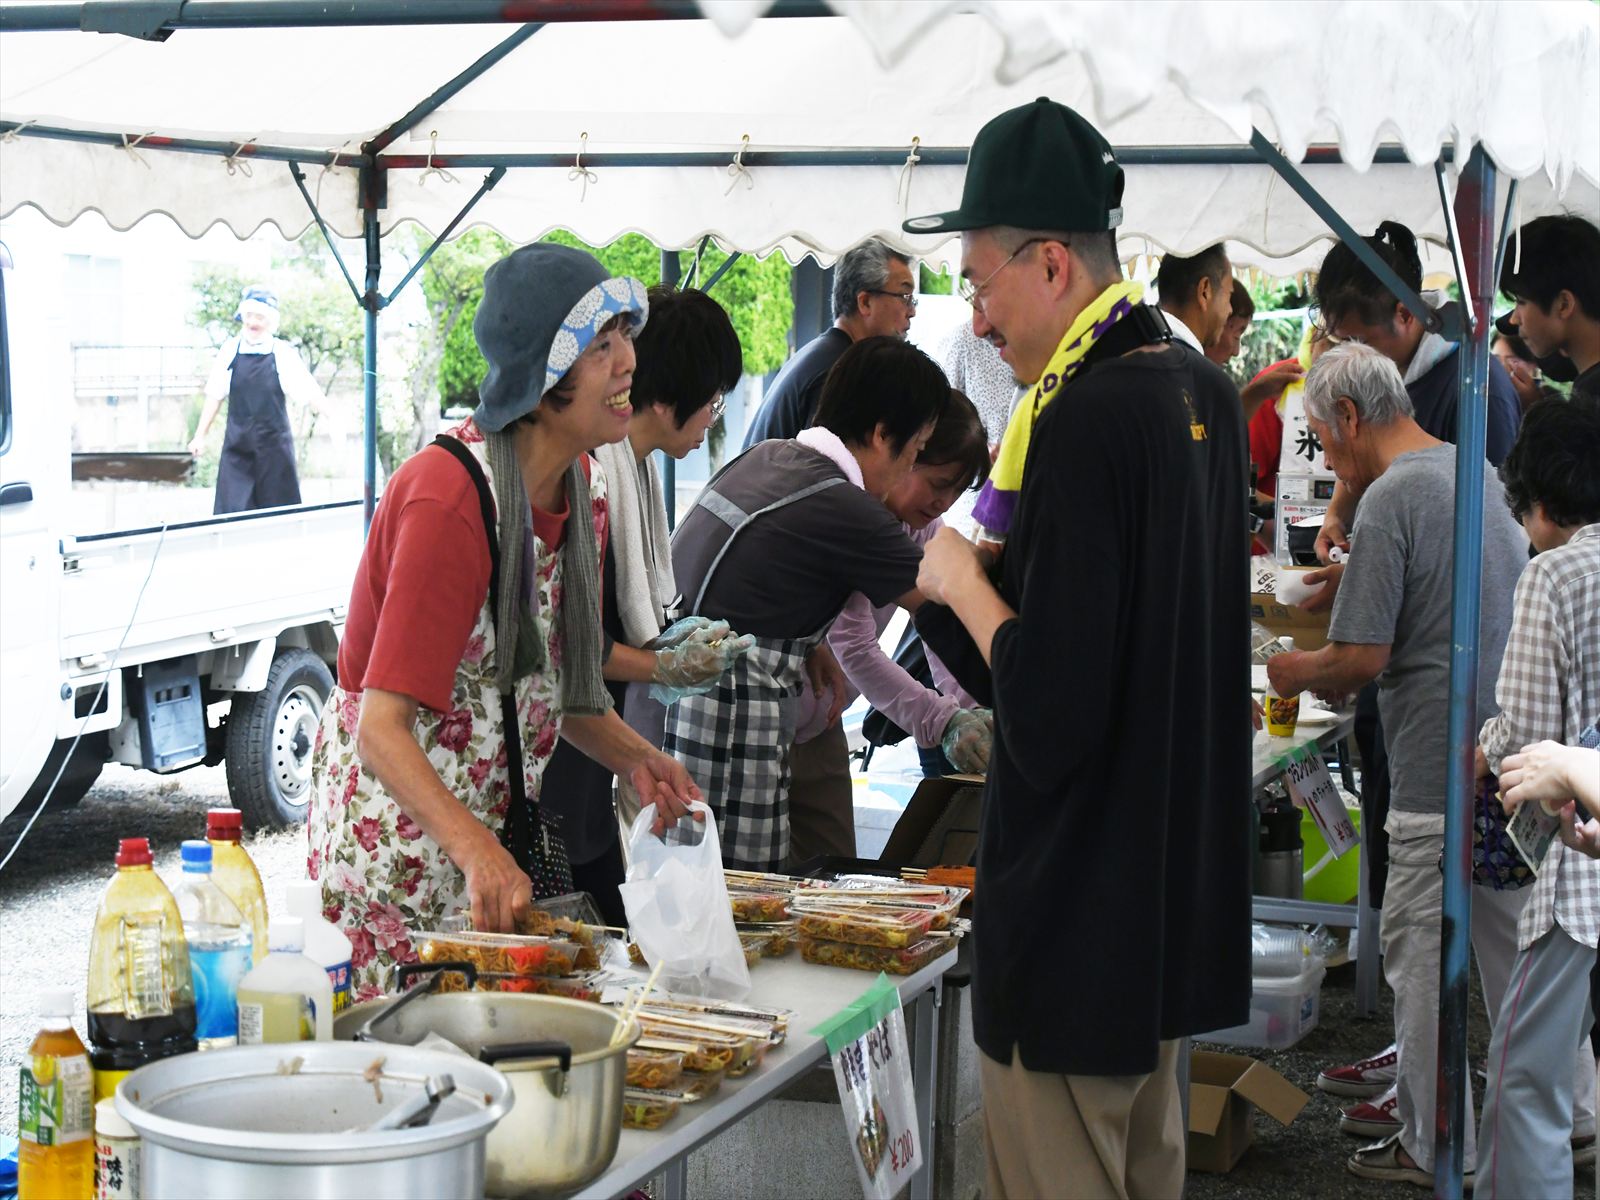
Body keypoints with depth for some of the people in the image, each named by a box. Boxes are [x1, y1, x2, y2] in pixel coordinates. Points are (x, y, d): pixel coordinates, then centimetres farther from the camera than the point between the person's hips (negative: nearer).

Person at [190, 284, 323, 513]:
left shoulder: (283, 353, -6)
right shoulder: (230, 350, 0)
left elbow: (313, 398, -7)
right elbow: (215, 396, 9)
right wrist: (200, 436, 11)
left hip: (273, 444, -1)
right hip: (237, 446, 2)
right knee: (230, 511, -5)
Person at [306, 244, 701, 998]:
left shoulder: (577, 484, 4)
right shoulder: (449, 499, -23)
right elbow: (383, 729, -28)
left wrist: (633, 757, -1)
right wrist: (476, 850, -42)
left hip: (506, 821, 8)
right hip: (399, 829, -8)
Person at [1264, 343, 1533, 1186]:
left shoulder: (1391, 498, -16)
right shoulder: (1478, 472, 11)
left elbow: (1363, 657, -20)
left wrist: (1298, 673, 1)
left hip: (1440, 763, -9)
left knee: (1422, 955, 2)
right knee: (1514, 945, 17)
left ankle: (1433, 1147, 10)